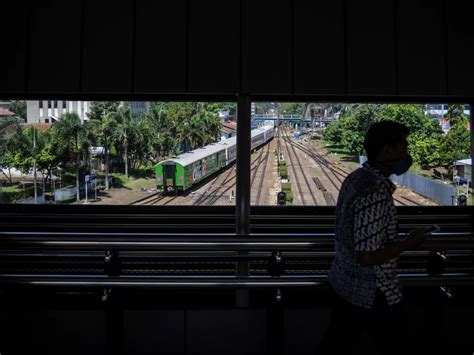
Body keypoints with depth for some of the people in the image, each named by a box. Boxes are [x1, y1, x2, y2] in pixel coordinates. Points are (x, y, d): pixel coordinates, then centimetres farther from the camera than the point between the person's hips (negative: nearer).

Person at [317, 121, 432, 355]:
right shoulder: (375, 195, -31)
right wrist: (407, 243, -16)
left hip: (343, 283, 8)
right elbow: (367, 256, -29)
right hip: (373, 294, -8)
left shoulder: (356, 178, -1)